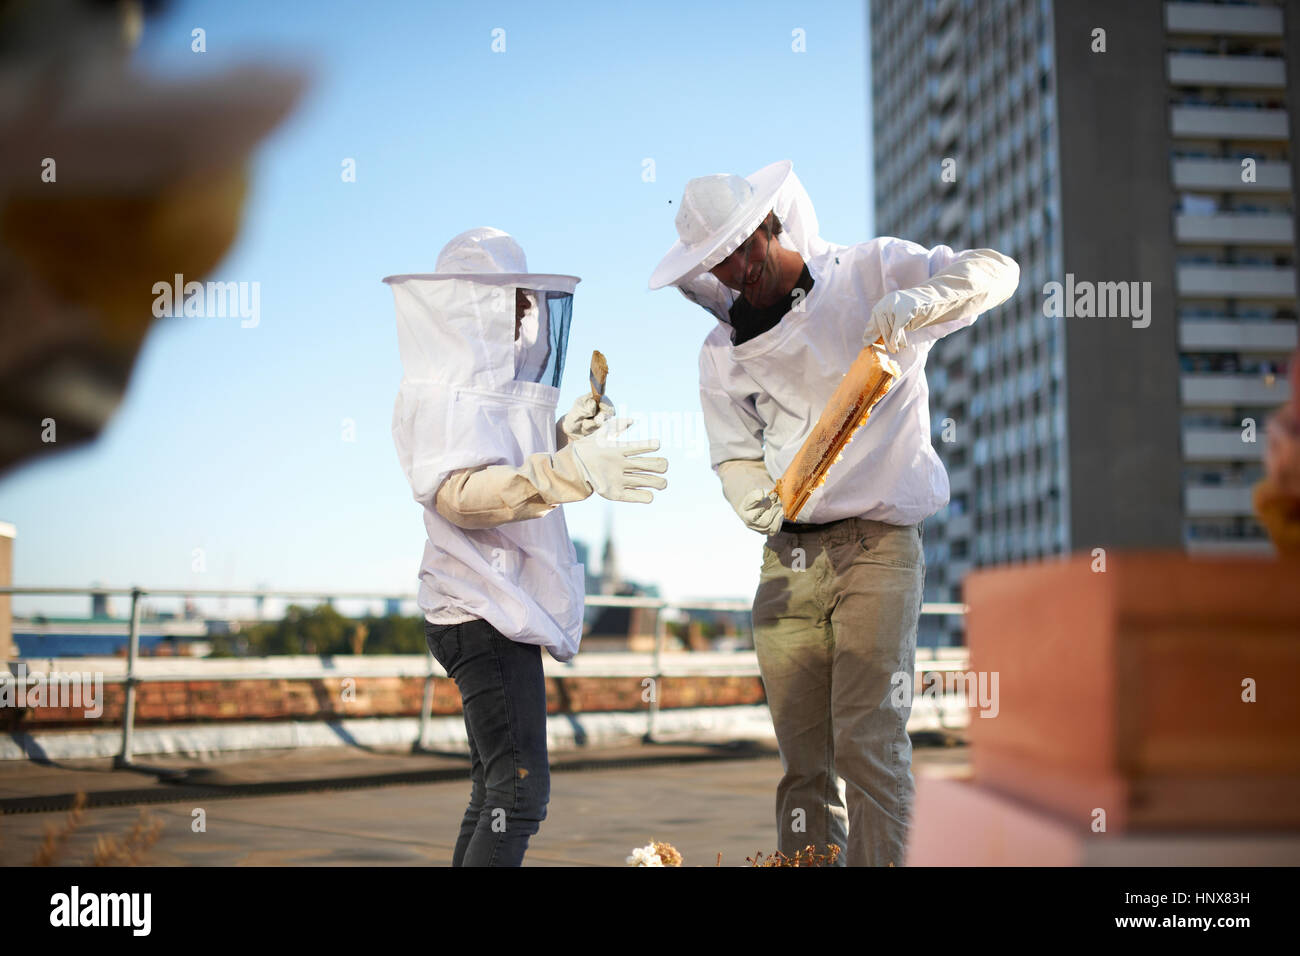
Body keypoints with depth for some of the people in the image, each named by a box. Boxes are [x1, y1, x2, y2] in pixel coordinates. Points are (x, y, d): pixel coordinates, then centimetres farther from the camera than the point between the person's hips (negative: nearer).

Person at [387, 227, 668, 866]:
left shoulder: (491, 390, 19)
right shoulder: (440, 395, -13)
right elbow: (460, 494, -29)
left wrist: (564, 439, 10)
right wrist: (572, 470, -40)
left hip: (504, 615, 11)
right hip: (482, 615, -11)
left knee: (496, 793, 13)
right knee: (520, 788, -16)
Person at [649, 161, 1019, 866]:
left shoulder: (874, 272, 2)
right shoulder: (723, 350, 14)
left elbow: (995, 271, -5)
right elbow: (735, 455, 16)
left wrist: (915, 303, -25)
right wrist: (758, 500, -8)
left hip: (878, 543, -4)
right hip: (787, 557, 4)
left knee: (868, 740, -14)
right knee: (804, 759, 5)